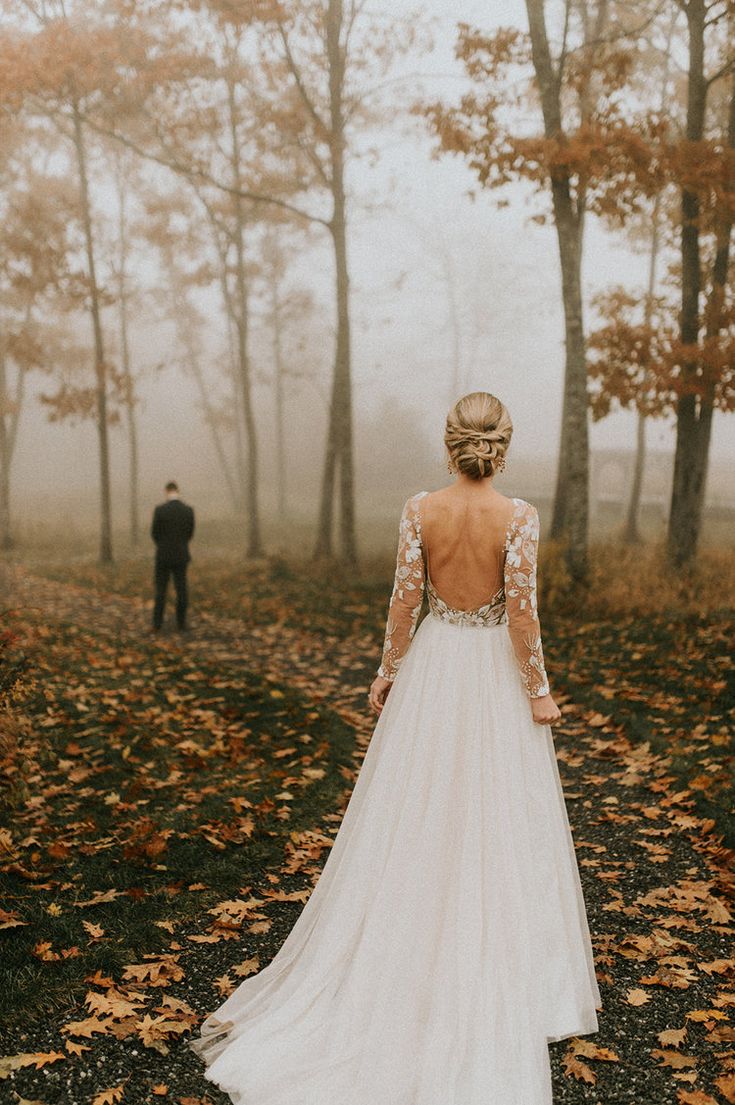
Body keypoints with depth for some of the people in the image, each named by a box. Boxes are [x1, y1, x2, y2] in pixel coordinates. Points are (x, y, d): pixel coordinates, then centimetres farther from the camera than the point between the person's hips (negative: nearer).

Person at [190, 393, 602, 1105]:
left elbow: (404, 600, -7)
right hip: (495, 673, -2)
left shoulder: (419, 510, -9)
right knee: (495, 824, 10)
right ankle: (492, 977, 22)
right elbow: (521, 612, -16)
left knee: (412, 820, 14)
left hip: (432, 668, 2)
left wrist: (388, 671, 6)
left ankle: (402, 963, 27)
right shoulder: (518, 517, -15)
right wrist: (538, 690, -5)